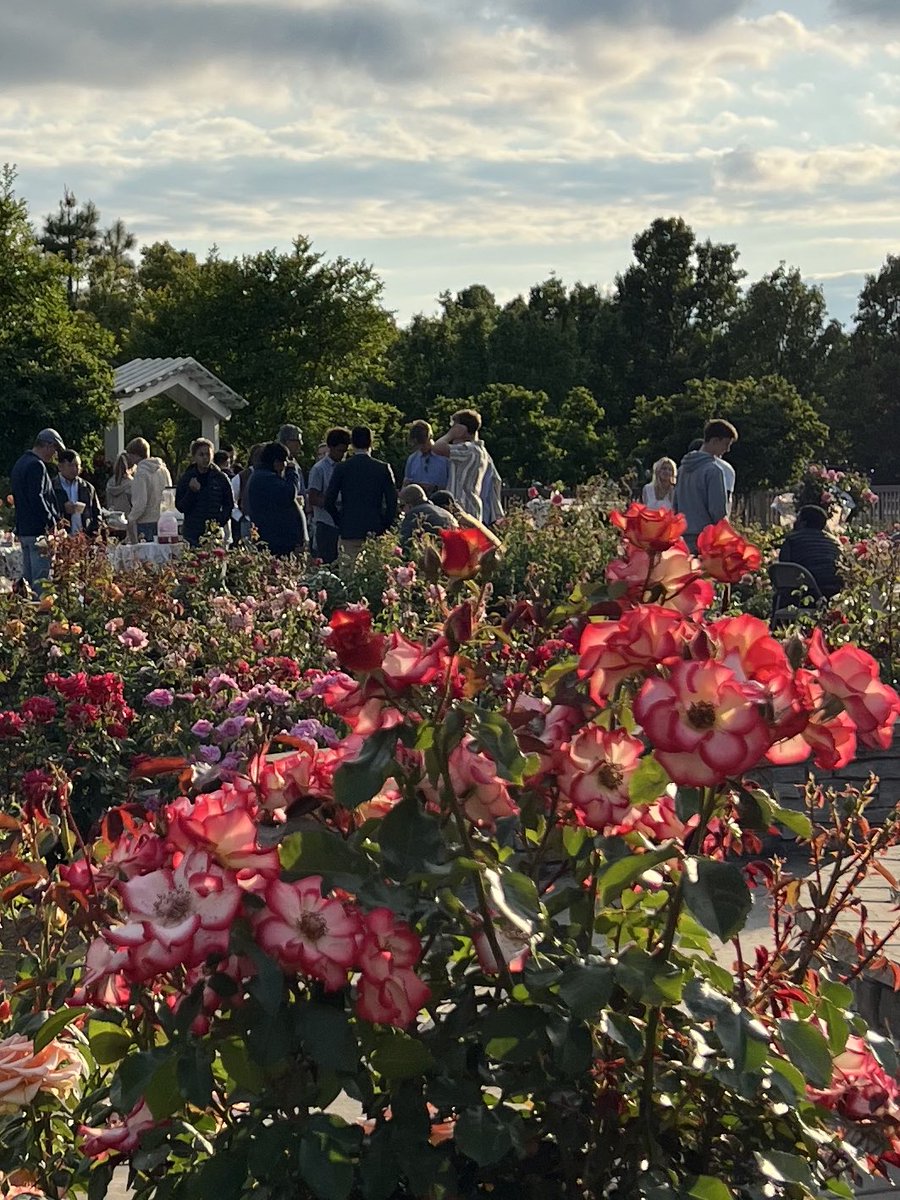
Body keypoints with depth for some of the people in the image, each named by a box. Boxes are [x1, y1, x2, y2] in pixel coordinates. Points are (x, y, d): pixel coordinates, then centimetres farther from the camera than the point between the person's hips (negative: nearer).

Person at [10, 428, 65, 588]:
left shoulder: (20, 464, 19)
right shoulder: (36, 466, -13)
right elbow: (36, 498, -22)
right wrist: (51, 522, -15)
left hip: (23, 529, 10)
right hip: (38, 530, -10)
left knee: (28, 577, 12)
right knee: (41, 578, -10)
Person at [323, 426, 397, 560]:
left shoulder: (341, 468, -1)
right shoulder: (383, 468, 0)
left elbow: (329, 502, -1)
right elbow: (392, 502, -1)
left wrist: (340, 522, 11)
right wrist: (386, 527, 9)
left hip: (349, 531, 0)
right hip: (376, 531, 1)